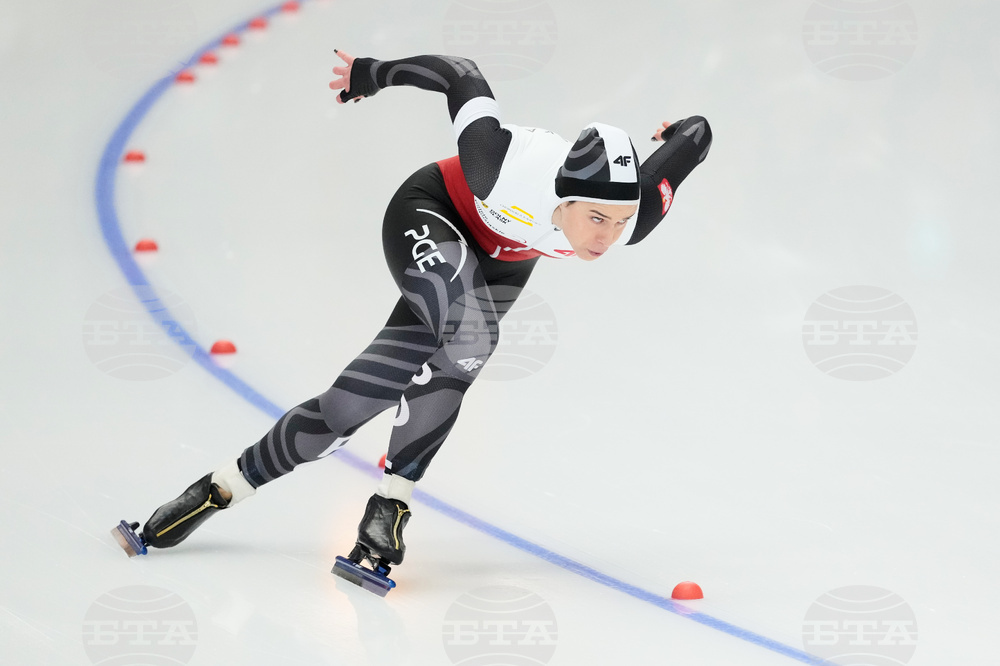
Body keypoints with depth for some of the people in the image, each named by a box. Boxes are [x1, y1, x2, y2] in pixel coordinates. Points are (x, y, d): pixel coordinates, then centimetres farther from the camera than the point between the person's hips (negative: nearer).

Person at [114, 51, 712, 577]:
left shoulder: (629, 223, -33)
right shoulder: (510, 172, -42)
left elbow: (698, 133, -17)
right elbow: (462, 77, -25)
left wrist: (681, 135, 7)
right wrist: (375, 74, -11)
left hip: (501, 265, 4)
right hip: (431, 217, -4)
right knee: (470, 335, -33)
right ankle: (393, 501, -17)